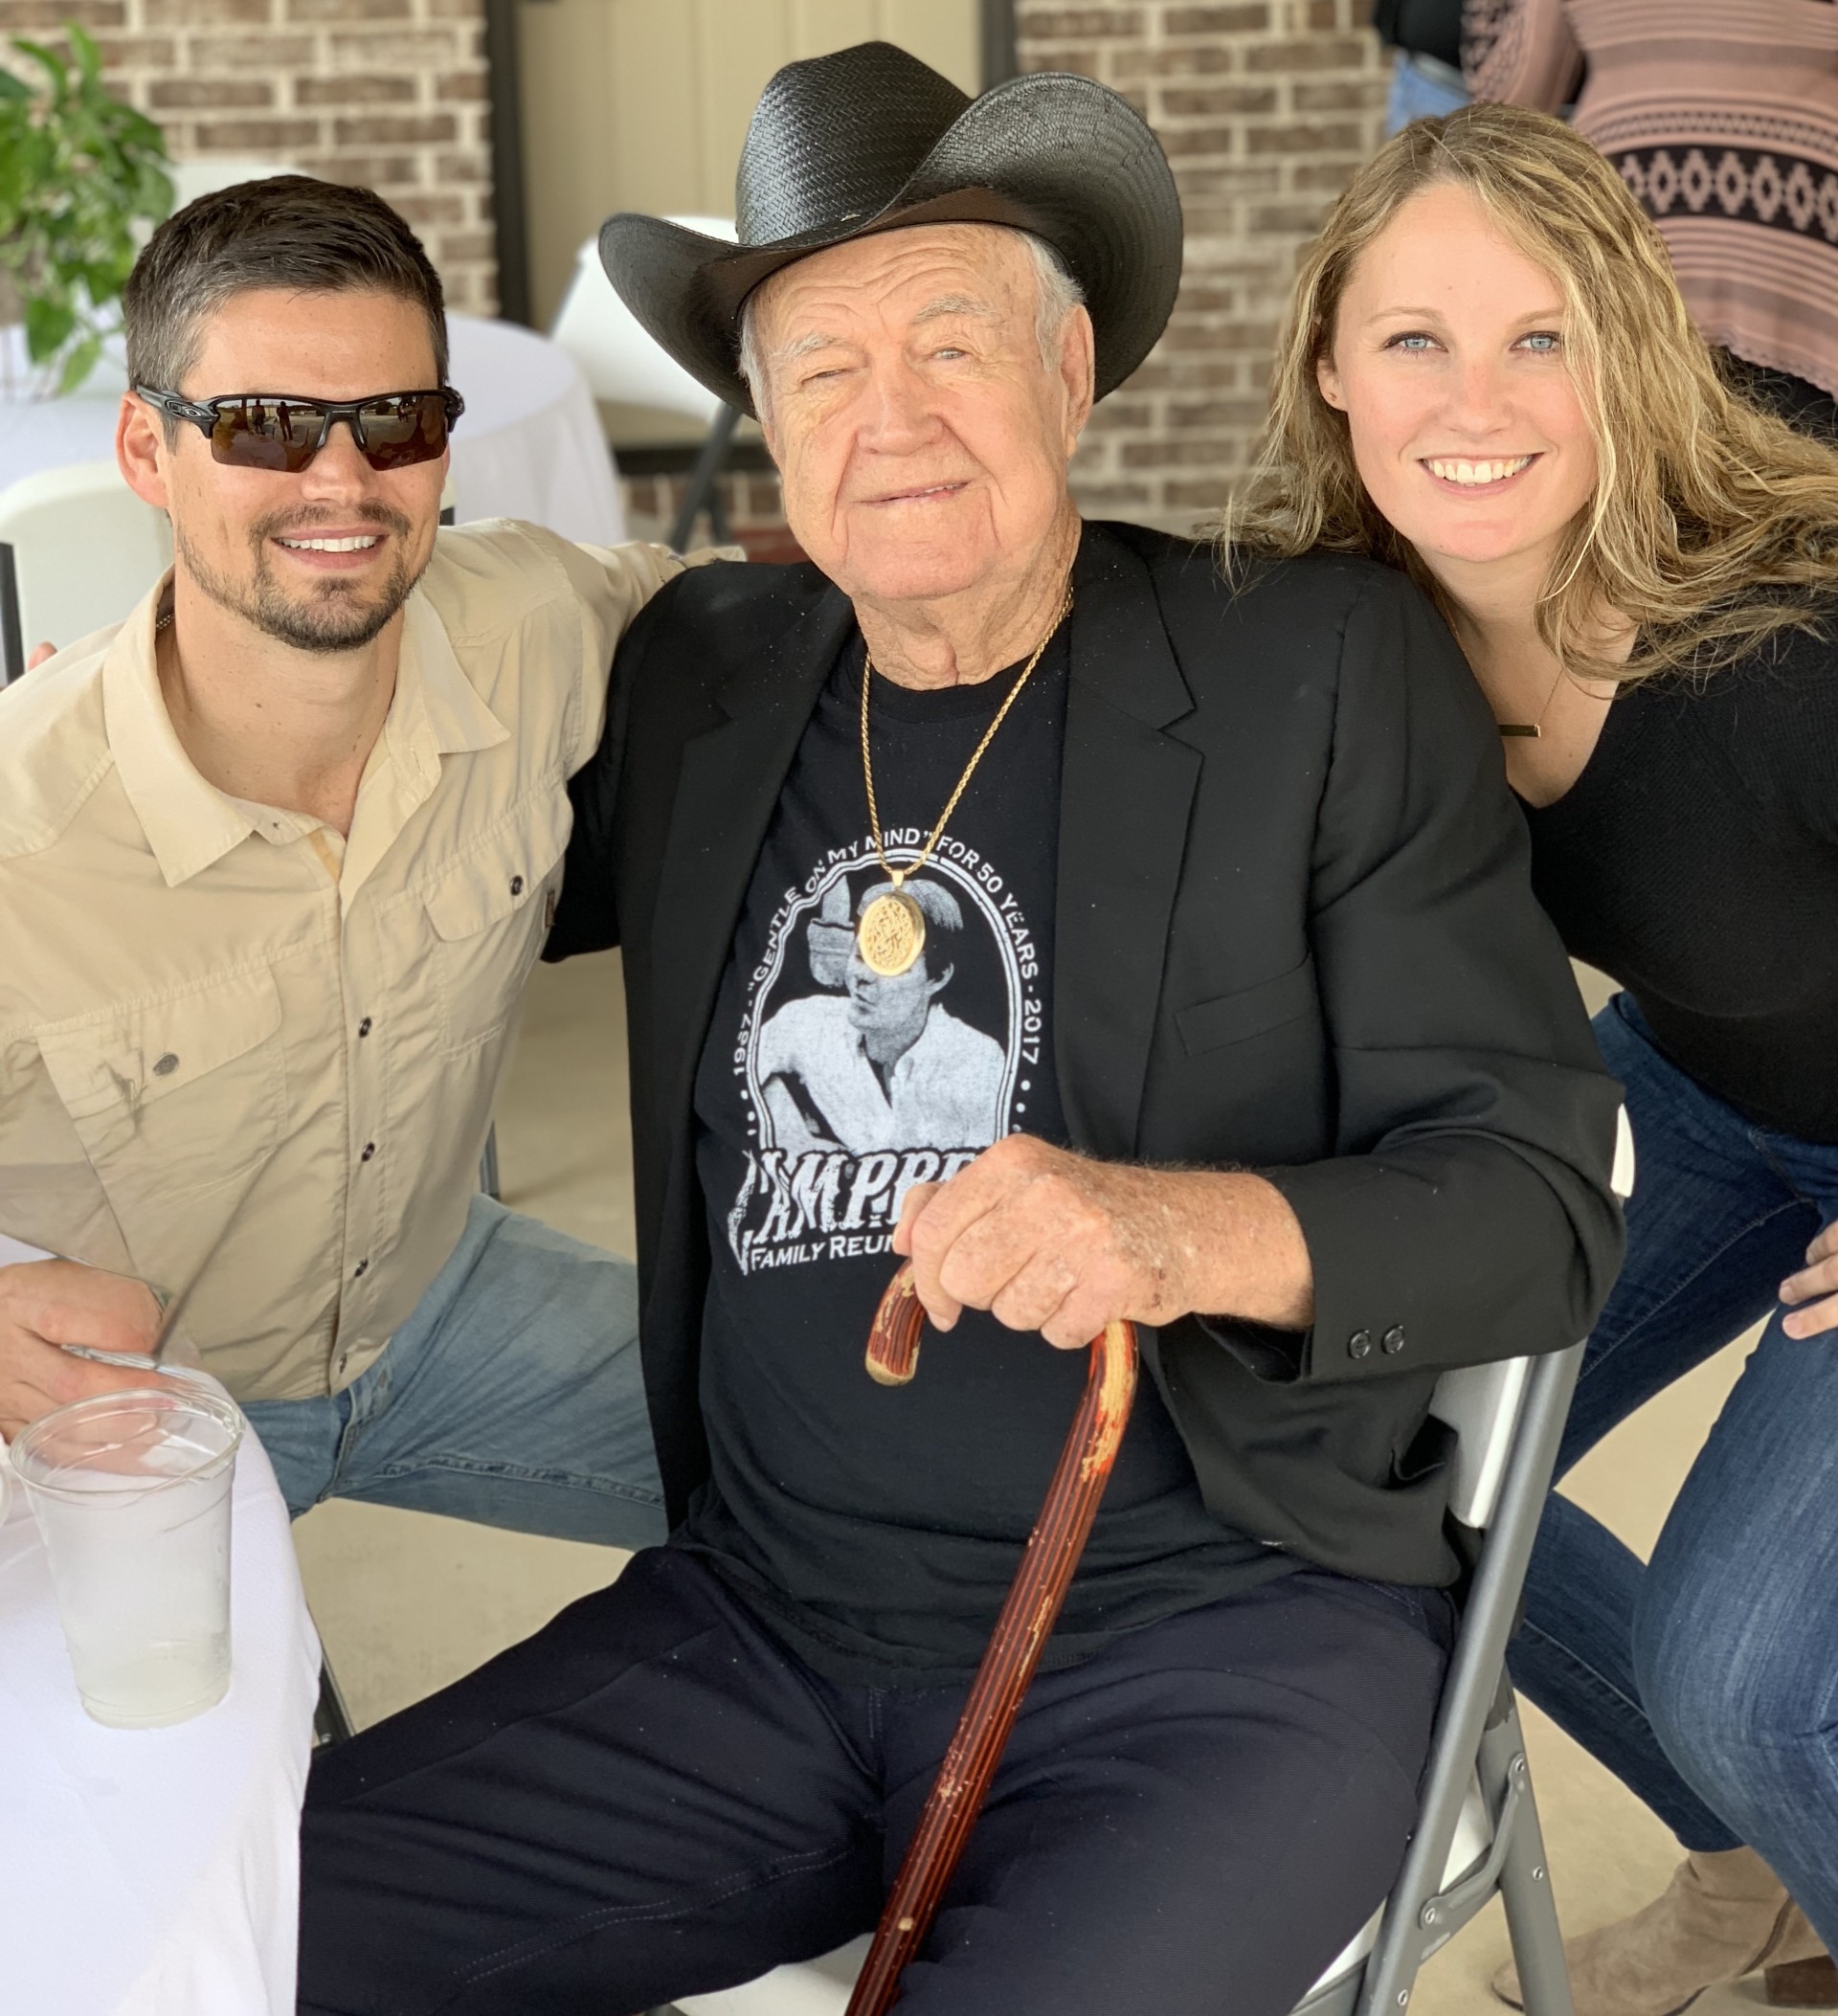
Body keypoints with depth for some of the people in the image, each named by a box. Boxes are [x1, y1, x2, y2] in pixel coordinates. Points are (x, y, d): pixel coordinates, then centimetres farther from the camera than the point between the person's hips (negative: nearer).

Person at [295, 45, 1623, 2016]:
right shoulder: (700, 673, 8)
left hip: (1217, 1638, -3)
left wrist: (1193, 1232, -26)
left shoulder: (1326, 667, -3)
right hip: (760, 1623, 4)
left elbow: (1540, 1201, -7)